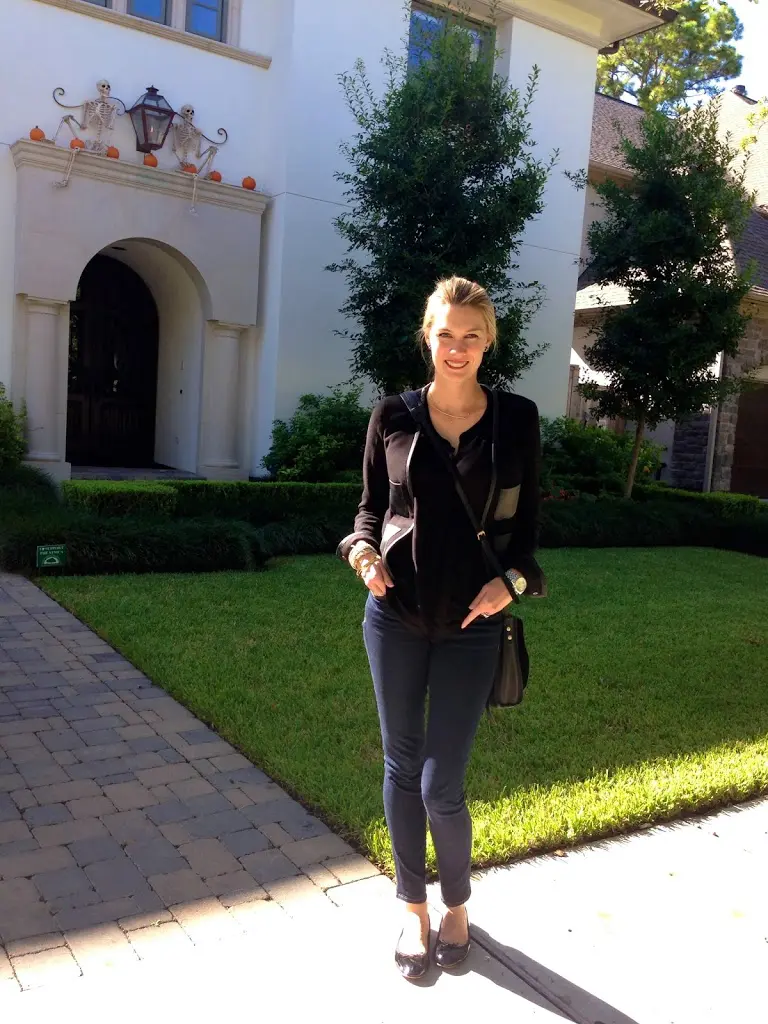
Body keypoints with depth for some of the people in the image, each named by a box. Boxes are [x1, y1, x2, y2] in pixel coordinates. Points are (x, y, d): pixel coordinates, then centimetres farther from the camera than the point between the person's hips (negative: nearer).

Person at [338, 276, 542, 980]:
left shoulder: (517, 418, -2)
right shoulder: (393, 415, 1)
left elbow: (527, 521, 4)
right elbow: (371, 504, 9)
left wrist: (513, 578, -14)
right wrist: (363, 549, -11)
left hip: (472, 623, -2)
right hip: (396, 613, 2)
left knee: (441, 785, 0)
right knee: (402, 766, 12)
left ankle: (457, 904, 31)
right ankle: (414, 907, 34)